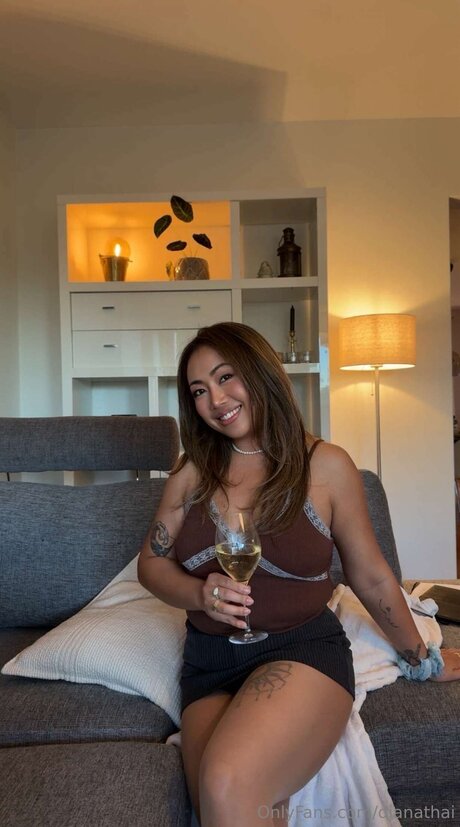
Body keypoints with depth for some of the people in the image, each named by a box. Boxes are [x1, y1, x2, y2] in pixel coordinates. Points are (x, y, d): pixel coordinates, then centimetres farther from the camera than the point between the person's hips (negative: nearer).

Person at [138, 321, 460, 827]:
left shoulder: (325, 466, -4)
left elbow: (371, 577, 7)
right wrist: (201, 594, -11)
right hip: (207, 661, 3)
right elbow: (151, 563, 10)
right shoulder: (192, 473, 5)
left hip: (302, 651, -2)